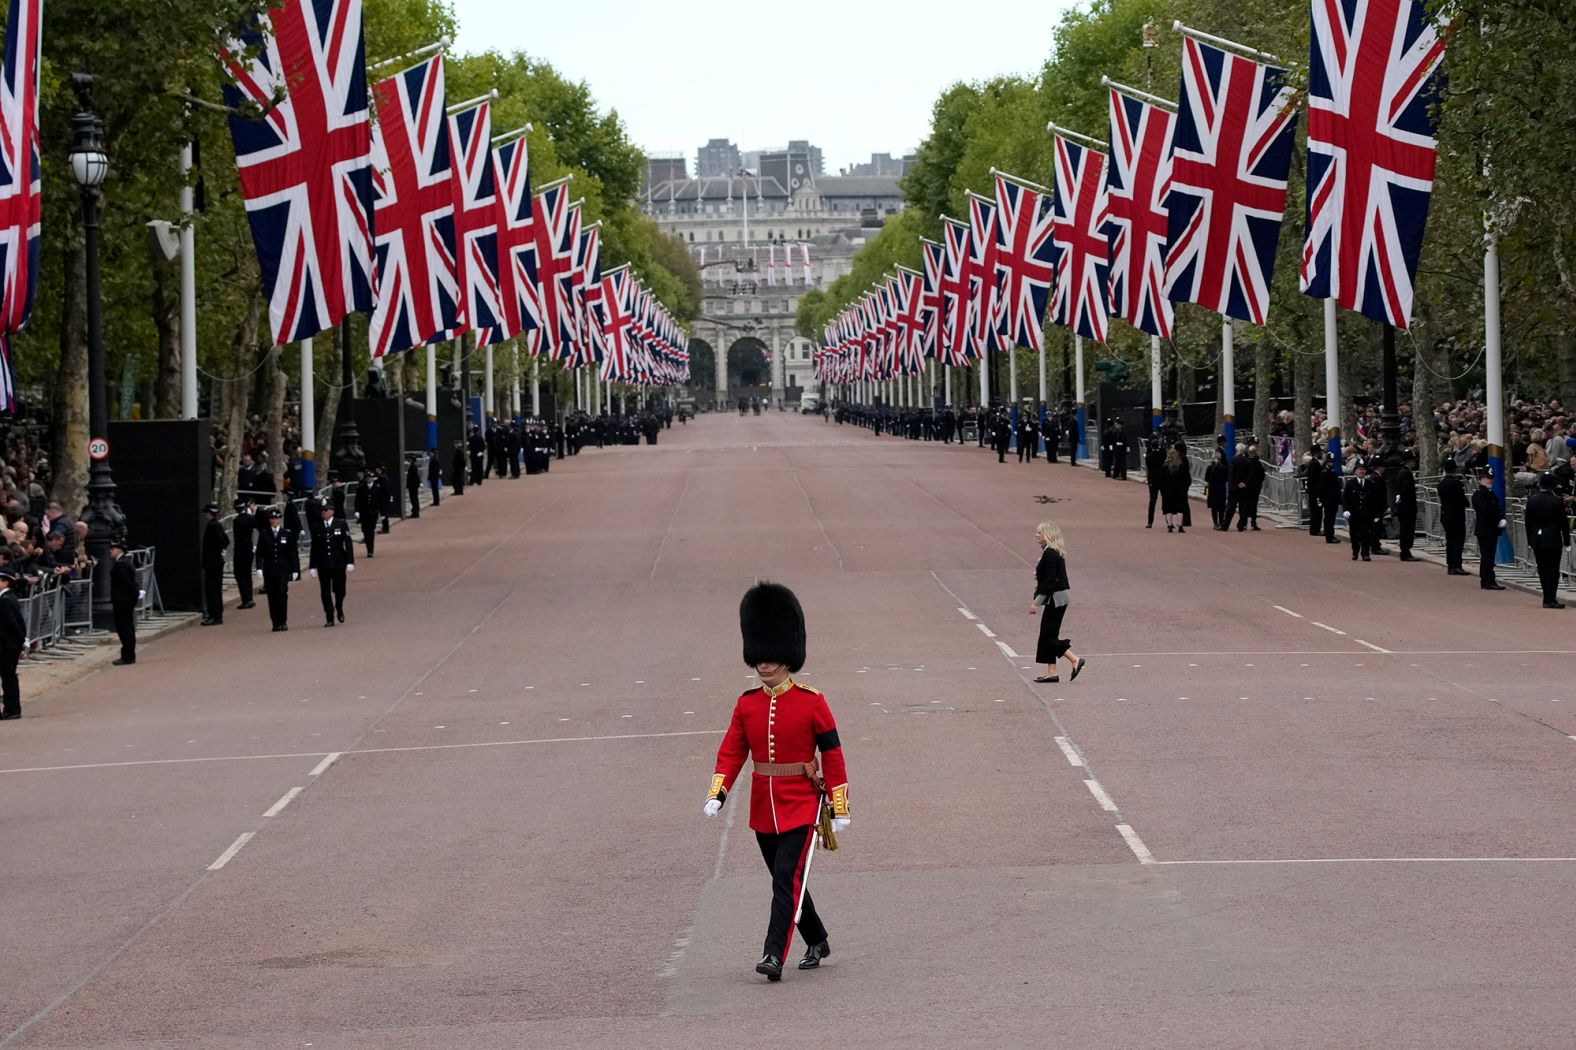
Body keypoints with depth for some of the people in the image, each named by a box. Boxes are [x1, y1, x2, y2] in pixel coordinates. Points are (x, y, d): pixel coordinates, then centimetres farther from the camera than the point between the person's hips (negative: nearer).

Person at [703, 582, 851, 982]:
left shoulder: (811, 702, -6)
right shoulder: (747, 705, 5)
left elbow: (832, 755, -5)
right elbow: (731, 753, 4)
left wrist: (839, 808, -6)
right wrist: (716, 795, -10)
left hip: (800, 806, -5)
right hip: (763, 807, 5)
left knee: (787, 879, -15)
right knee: (787, 880, 14)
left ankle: (774, 956, -19)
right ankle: (817, 942, 32)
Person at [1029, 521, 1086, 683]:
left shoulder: (1050, 554, -18)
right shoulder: (1055, 552, 13)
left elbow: (1049, 581, -22)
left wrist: (1037, 602, -19)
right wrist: (1036, 600, 15)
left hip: (1055, 598, -10)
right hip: (1057, 598, 10)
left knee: (1049, 635, -6)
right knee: (1047, 635, 11)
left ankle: (1075, 659, -5)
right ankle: (1051, 672, 13)